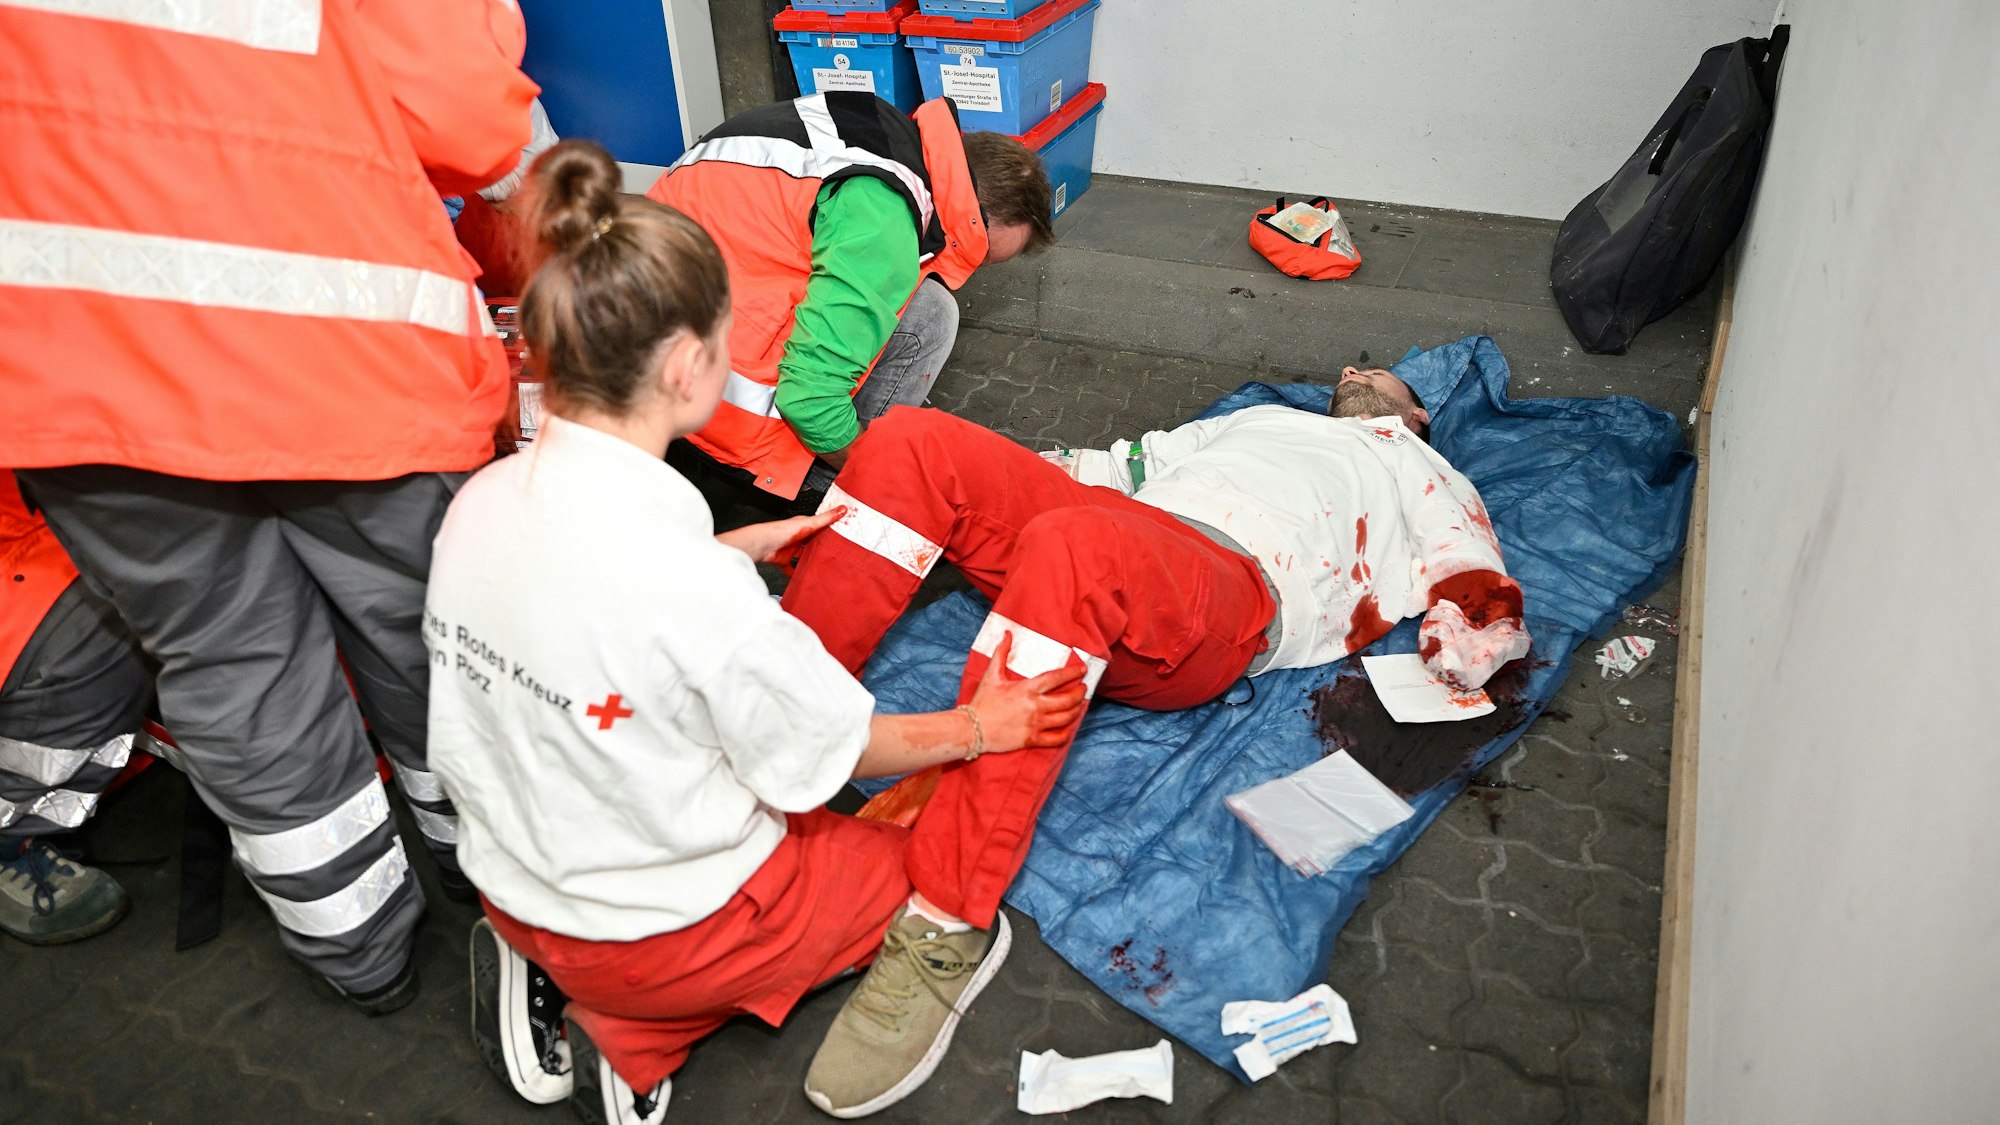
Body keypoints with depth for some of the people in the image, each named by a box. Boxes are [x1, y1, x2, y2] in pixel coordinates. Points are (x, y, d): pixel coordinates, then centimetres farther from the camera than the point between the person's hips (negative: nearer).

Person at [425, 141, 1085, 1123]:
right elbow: (836, 752, -18)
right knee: (950, 856, 13)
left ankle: (547, 974, 9)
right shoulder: (703, 591, -34)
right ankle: (639, 1027, 2)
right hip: (660, 929, -7)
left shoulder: (483, 499, -14)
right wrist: (977, 728, -1)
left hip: (513, 883, 7)